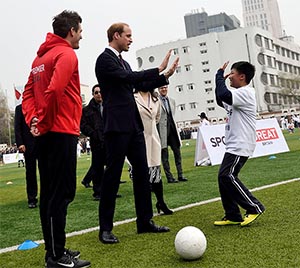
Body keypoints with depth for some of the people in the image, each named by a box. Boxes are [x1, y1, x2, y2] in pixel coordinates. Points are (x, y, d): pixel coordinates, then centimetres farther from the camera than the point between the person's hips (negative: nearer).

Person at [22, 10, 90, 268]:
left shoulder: (40, 58, 18)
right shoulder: (66, 54, -8)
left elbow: (28, 93, 15)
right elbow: (54, 90, -21)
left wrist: (33, 120, 4)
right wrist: (42, 120, -10)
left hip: (45, 134, 9)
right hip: (62, 133, -9)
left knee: (50, 193, 12)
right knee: (62, 193, -5)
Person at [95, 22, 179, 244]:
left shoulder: (123, 62, 20)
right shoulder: (105, 59, -6)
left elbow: (142, 85, 21)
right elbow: (128, 77, -18)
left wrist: (165, 76, 12)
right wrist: (159, 69, -15)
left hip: (133, 125, 9)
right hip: (117, 125, -9)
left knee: (142, 171, 9)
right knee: (113, 175, -4)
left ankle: (145, 221, 19)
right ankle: (105, 228, 6)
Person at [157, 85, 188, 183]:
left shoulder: (172, 101, 16)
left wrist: (174, 126, 16)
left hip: (172, 128, 6)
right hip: (162, 130, -6)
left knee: (177, 152, 6)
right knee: (164, 155, 0)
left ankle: (180, 175, 14)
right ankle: (169, 177, 4)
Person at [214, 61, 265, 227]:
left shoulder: (246, 92, -13)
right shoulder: (238, 94, 20)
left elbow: (224, 95, -29)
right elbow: (221, 101, 30)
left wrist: (219, 75, -14)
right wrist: (221, 79, 16)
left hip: (241, 145, -10)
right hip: (234, 145, 10)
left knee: (227, 175, -15)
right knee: (224, 177, 6)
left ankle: (255, 207, -3)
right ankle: (233, 216, 12)